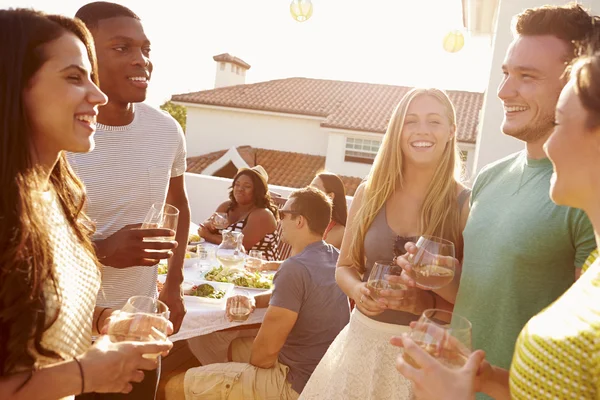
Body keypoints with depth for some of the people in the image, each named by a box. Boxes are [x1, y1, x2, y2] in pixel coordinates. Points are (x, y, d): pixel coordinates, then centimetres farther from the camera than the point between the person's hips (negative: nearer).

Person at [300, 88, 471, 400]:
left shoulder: (465, 204, -10)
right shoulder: (370, 193, -1)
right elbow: (345, 267, 6)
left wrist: (428, 302, -25)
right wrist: (358, 291, -13)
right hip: (363, 340, 3)